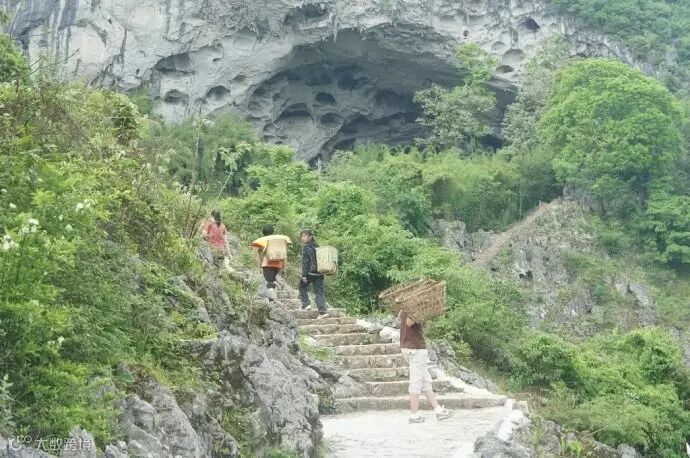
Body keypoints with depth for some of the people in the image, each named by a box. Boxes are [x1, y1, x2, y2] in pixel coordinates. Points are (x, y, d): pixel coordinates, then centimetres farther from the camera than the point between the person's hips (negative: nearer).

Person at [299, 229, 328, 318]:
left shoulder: (306, 247, -7)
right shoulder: (316, 246, 13)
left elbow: (305, 261, -11)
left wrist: (304, 275, -12)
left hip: (310, 272, -6)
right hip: (319, 272, 6)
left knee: (302, 287, 16)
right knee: (319, 291, 4)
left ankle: (306, 304, 7)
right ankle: (323, 311, -3)